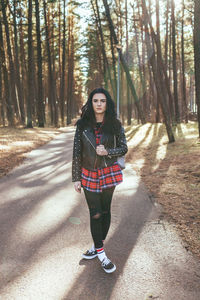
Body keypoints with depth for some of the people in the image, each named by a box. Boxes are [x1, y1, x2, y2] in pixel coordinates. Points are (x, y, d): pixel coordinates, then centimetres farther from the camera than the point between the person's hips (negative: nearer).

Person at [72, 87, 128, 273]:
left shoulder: (115, 125, -5)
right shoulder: (82, 124, -4)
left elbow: (123, 148, 2)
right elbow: (76, 152, -2)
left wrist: (107, 151, -18)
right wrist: (76, 178, -2)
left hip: (108, 172, 0)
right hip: (89, 174, 0)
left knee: (105, 210, 11)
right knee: (95, 214, 4)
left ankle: (98, 246, 32)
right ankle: (100, 253, 20)